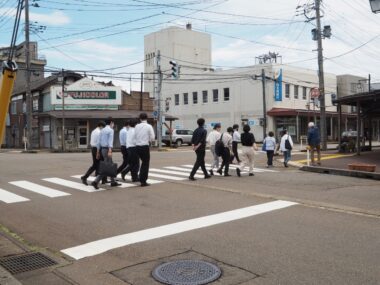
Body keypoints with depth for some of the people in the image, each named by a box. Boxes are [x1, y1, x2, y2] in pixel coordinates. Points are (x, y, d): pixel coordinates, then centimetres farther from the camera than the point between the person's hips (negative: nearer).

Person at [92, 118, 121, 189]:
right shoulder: (111, 130, -7)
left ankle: (113, 182, 21)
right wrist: (110, 151, -29)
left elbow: (99, 141, 14)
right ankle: (95, 181, -16)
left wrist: (98, 152, 18)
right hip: (107, 149, -9)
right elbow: (110, 141, -20)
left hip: (102, 149, 9)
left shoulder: (102, 130, 15)